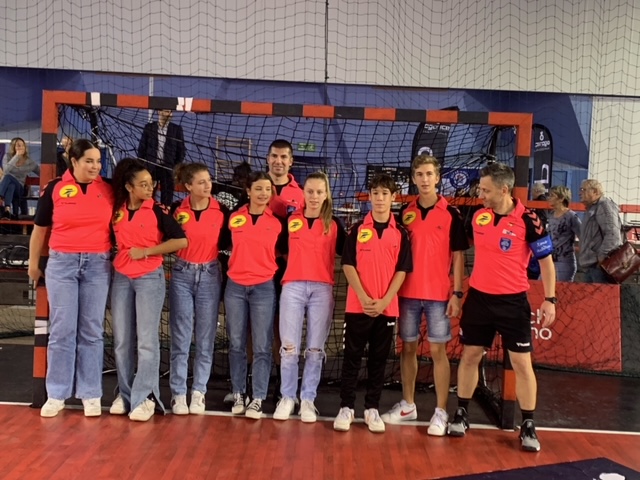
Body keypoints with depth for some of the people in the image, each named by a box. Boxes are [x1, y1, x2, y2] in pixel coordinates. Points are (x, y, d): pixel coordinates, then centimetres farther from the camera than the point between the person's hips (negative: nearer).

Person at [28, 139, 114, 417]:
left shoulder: (108, 190, 2)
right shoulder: (55, 188, -1)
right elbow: (40, 228, 8)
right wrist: (33, 263, 14)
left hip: (98, 264, 1)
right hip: (62, 263, -1)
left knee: (91, 331, 5)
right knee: (62, 329, 3)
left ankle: (91, 394, 13)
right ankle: (57, 394, 14)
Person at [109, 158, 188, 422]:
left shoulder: (158, 210, -5)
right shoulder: (117, 210, 6)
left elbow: (181, 241, -12)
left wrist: (145, 251, -12)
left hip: (150, 277, -4)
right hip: (121, 278, 4)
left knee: (147, 340, -3)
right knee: (122, 340, 8)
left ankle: (144, 398, 4)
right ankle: (125, 394, 20)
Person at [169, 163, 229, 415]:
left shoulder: (221, 211, -2)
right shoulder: (178, 211, -1)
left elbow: (227, 241, 8)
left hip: (209, 276, 0)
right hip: (182, 275, 0)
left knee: (205, 339, 5)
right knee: (181, 338, 2)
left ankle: (199, 392, 15)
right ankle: (178, 394, 11)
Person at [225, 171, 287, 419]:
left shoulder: (277, 222, 0)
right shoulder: (234, 218, 3)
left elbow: (282, 251, 11)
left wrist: (269, 267, 1)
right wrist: (238, 263, 8)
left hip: (264, 288, -1)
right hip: (235, 286, 2)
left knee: (262, 347, 0)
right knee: (236, 344, 8)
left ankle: (258, 399, 8)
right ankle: (238, 395, 19)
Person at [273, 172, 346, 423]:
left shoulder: (334, 224, 7)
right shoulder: (291, 220, 8)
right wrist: (281, 276, 7)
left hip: (322, 289, 0)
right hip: (293, 287, 0)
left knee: (315, 349, 3)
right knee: (289, 347, -1)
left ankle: (308, 399, 13)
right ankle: (287, 397, 13)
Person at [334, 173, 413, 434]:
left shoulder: (400, 233, 3)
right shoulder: (357, 229, 1)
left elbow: (402, 270, 0)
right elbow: (348, 265, -2)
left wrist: (385, 301, -10)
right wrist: (363, 297, -12)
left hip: (387, 308, 1)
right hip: (357, 305, -1)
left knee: (379, 359, 9)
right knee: (352, 357, 5)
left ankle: (372, 408, 20)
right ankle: (346, 407, 15)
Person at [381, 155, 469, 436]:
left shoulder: (451, 213, -3)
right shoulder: (405, 212, 5)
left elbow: (458, 255, -2)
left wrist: (457, 293, -7)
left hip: (439, 294, -3)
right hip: (408, 293, 3)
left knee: (438, 350, 2)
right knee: (408, 347, 11)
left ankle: (440, 412, 11)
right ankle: (408, 405, 25)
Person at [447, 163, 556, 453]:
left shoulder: (528, 221, -12)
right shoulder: (478, 216, 0)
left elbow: (546, 261, -5)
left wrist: (550, 299, -9)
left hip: (512, 301, -3)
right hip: (478, 297, 4)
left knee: (522, 363, 2)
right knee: (469, 356, 10)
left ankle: (528, 426, 16)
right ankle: (461, 414, 24)